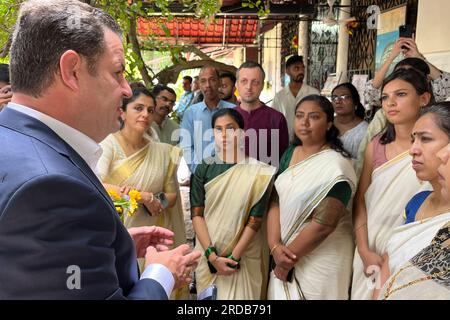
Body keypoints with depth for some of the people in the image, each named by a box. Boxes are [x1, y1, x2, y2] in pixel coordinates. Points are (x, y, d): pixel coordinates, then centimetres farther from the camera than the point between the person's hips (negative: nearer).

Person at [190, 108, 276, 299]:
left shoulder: (258, 172, -7)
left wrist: (234, 256, -12)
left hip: (244, 257, -2)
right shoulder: (203, 169, -1)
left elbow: (255, 219, -9)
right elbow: (196, 214, -5)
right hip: (207, 255, 2)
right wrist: (212, 255, -13)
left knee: (240, 295, 10)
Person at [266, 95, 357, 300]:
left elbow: (322, 225, -22)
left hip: (321, 259, -6)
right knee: (280, 294, 21)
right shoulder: (290, 154, 2)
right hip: (286, 252, 6)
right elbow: (275, 202, -1)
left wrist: (288, 258, -14)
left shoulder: (337, 166, -19)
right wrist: (275, 246, -13)